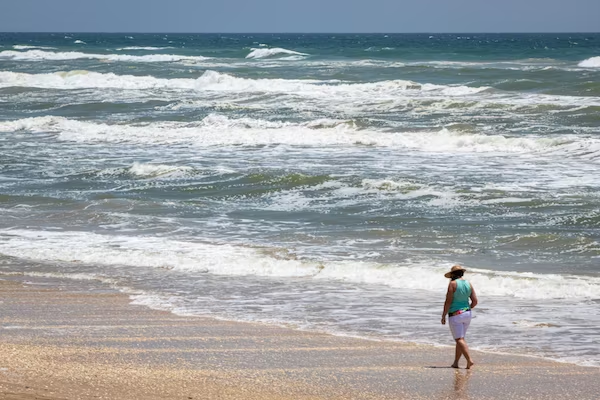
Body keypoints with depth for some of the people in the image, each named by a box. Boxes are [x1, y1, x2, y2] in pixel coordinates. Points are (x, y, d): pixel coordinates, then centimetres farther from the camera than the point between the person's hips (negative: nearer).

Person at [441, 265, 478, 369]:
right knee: (460, 338, 15)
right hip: (467, 314, 7)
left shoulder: (453, 284, -12)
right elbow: (475, 301, 5)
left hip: (455, 315, -7)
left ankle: (469, 360, -23)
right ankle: (455, 362, 18)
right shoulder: (468, 284, 5)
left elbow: (448, 301, -14)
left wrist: (443, 316, -7)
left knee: (459, 340, -9)